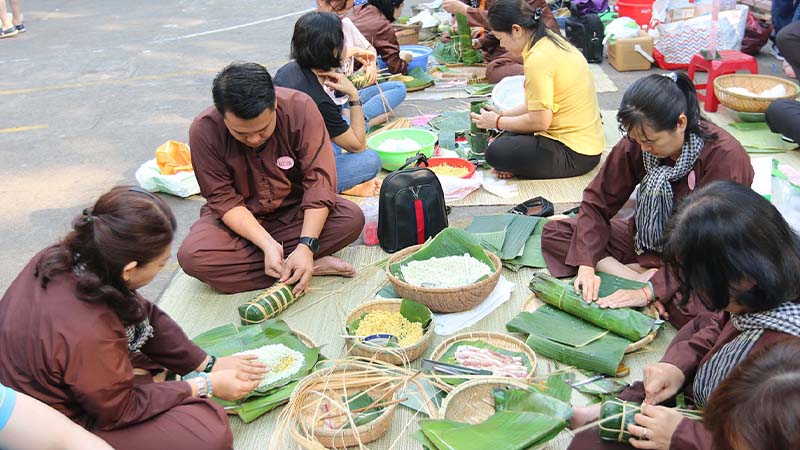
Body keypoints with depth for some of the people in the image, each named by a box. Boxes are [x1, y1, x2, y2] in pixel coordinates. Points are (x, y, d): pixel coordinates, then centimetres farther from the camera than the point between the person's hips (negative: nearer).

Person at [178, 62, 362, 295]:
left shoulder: (300, 108, -22)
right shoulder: (204, 130, -22)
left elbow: (319, 179, -24)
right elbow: (223, 199, -17)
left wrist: (306, 246, -35)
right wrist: (268, 244, -30)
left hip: (294, 210, 0)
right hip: (238, 218, 1)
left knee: (352, 218, -28)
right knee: (191, 256, -30)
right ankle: (313, 266, -25)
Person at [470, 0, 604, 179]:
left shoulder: (538, 59, -22)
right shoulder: (551, 40, 8)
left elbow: (540, 121, -20)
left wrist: (498, 122, -6)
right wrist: (503, 114, 14)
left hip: (575, 155, -10)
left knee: (496, 152, -18)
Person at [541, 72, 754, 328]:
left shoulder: (725, 158, -27)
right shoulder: (636, 145, -14)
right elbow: (597, 203, -7)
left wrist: (651, 291, -31)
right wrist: (586, 264, -21)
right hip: (647, 242, 6)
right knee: (554, 233, -7)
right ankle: (639, 276, -18)